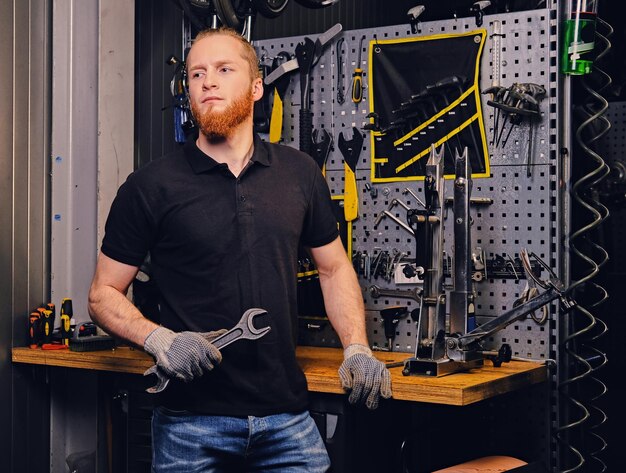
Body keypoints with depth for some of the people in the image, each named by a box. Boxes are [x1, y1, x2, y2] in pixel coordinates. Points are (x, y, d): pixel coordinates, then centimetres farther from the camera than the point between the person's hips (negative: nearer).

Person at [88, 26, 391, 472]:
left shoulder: (300, 173, 6)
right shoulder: (151, 185, -4)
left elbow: (334, 268, 15)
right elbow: (104, 294, 0)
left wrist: (357, 348, 1)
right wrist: (158, 339, -18)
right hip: (191, 424, -2)